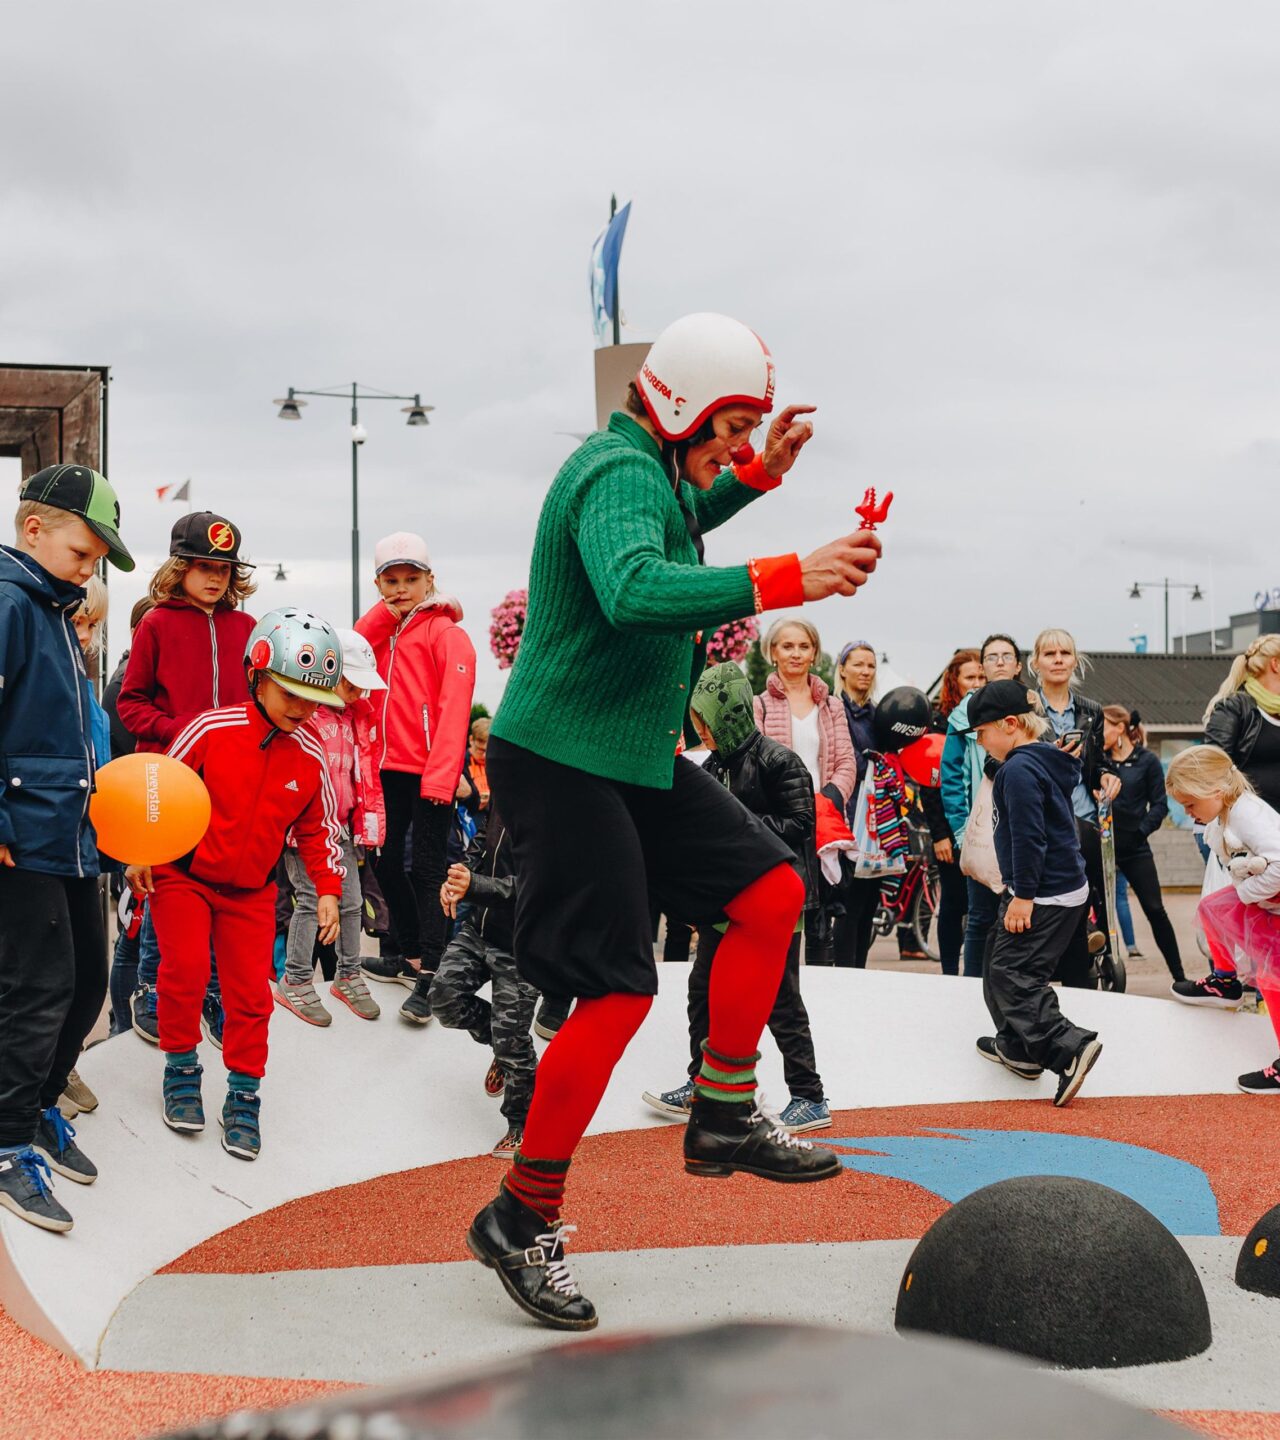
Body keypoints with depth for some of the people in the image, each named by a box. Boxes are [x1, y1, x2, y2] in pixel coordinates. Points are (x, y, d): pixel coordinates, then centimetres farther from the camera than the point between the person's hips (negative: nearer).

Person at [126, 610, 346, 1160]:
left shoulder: (310, 756, -7)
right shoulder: (213, 729, -18)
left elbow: (318, 829, 6)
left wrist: (327, 889, -2)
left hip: (251, 889, 3)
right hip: (182, 873, -3)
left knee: (251, 990, 1)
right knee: (186, 968, -18)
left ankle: (243, 1096, 15)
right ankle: (181, 1069, 5)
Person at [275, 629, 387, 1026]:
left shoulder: (361, 714, 8)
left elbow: (368, 776, 14)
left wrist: (370, 828, 12)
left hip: (342, 826, 7)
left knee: (351, 901, 11)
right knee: (311, 899, -7)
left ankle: (347, 975, 25)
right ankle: (295, 981, 5)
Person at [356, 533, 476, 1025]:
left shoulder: (445, 632, -8)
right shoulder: (382, 630, 14)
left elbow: (454, 707, -16)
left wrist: (440, 777, -23)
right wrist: (384, 611, -6)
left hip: (429, 772, -7)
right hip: (390, 767, 7)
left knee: (427, 869, -7)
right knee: (385, 860, 14)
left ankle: (429, 978, -8)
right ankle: (411, 955, 28)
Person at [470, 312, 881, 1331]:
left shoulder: (651, 471, 12)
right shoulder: (620, 474, -19)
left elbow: (673, 528, 37)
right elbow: (637, 591, -40)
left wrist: (758, 477, 23)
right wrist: (787, 580, -46)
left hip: (637, 755, 10)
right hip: (562, 759, -10)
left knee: (772, 894, 7)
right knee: (619, 992, -9)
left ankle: (724, 1119, 17)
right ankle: (521, 1220, 5)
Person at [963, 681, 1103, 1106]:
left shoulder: (1019, 769, -18)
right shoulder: (1050, 761, 13)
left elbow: (1027, 837, -22)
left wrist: (1023, 895, -18)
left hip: (1042, 896, -10)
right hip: (1069, 888, 10)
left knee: (1008, 976, -8)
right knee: (1005, 968, 21)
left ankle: (1071, 1046, -18)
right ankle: (1018, 1047, 33)